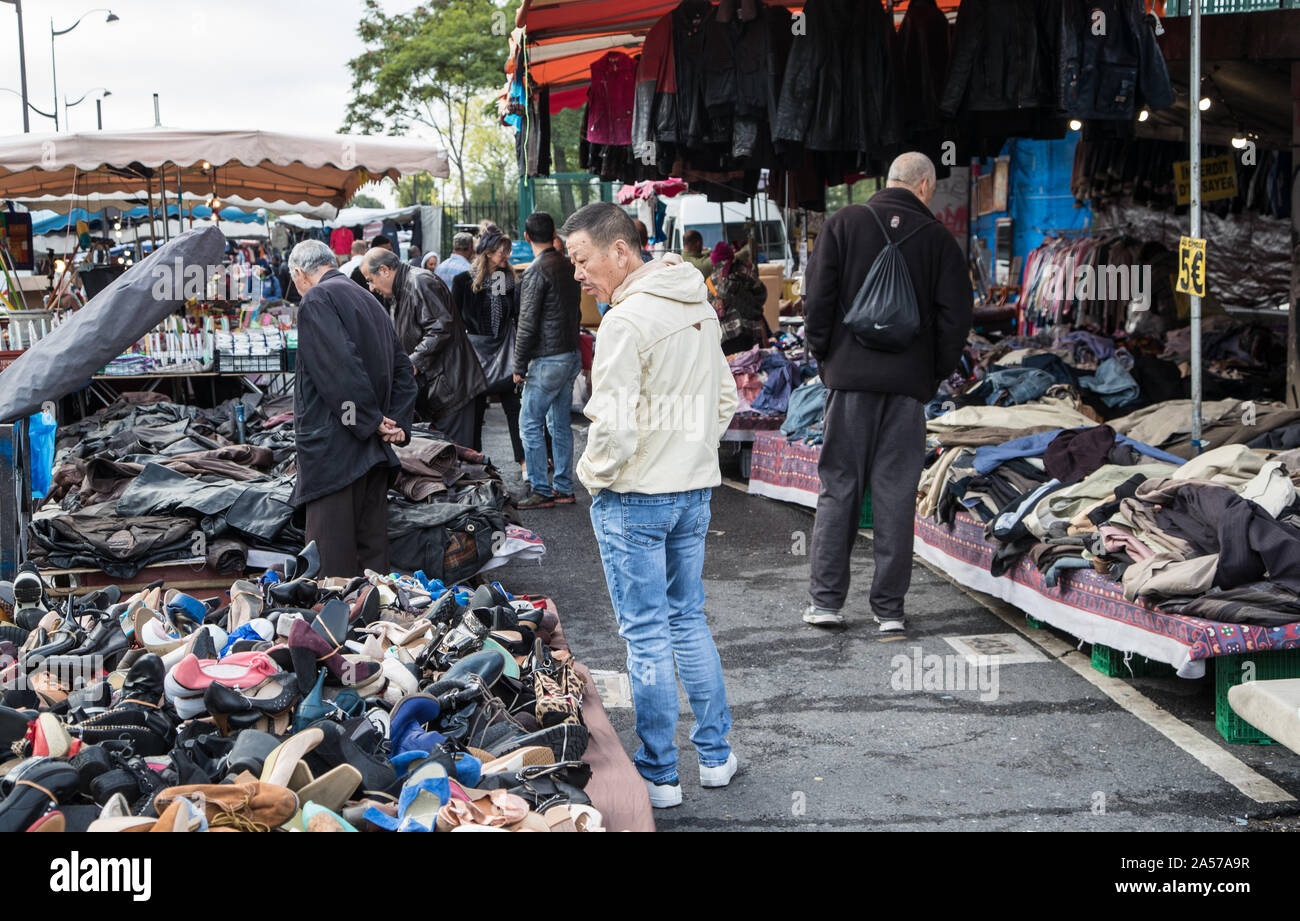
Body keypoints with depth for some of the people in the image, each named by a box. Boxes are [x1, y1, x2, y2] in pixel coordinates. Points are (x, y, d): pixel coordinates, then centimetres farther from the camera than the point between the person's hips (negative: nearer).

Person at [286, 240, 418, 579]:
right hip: (376, 452, 8)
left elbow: (340, 367, -20)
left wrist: (372, 421, -12)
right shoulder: (369, 301, 20)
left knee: (333, 558, -6)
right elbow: (404, 369, 19)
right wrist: (397, 423, 8)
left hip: (333, 449, -8)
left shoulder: (316, 300, -7)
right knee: (372, 542, 13)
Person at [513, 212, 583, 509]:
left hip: (548, 360, -8)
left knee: (530, 423, -1)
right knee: (560, 424, 13)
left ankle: (541, 490, 0)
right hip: (572, 355, 8)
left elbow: (528, 323, -16)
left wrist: (519, 366, -9)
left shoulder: (537, 270, -14)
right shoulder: (568, 266, 10)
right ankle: (564, 488, 17)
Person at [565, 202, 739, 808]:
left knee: (647, 636, 2)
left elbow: (614, 425, -23)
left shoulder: (625, 321, -19)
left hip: (634, 498, -8)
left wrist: (594, 476, -6)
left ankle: (657, 776, 11)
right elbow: (725, 396, 16)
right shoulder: (700, 308, 8)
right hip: (696, 489, 8)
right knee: (688, 621, 18)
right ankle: (716, 755, 26)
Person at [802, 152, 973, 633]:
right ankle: (889, 608, 7)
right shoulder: (938, 238, 2)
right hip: (908, 382, 0)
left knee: (838, 486, 7)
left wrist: (823, 353, 9)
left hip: (850, 377, 0)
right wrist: (937, 372, 11)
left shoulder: (844, 223, 2)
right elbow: (955, 315, 0)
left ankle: (826, 600, 7)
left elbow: (818, 296, -3)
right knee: (895, 493, 4)